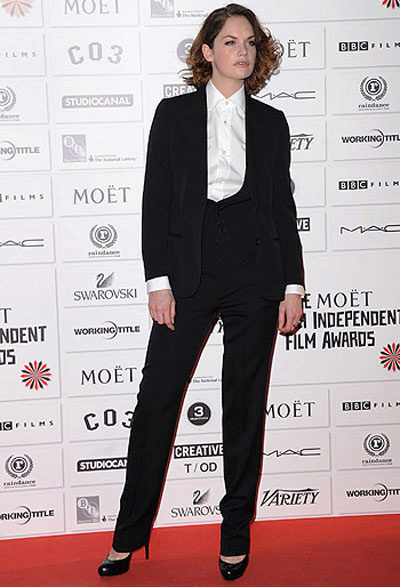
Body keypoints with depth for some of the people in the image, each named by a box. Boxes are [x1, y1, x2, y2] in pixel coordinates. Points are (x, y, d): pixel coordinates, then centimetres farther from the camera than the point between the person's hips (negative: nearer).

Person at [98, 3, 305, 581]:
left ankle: (236, 534, 22)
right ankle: (130, 534, 14)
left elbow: (284, 208, 9)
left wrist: (293, 285, 3)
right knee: (156, 399, -1)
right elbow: (156, 202, 2)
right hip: (189, 273, -1)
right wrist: (159, 279, -6)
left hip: (255, 278, 1)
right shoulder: (174, 115, 7)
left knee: (245, 406, 7)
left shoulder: (271, 122, 10)